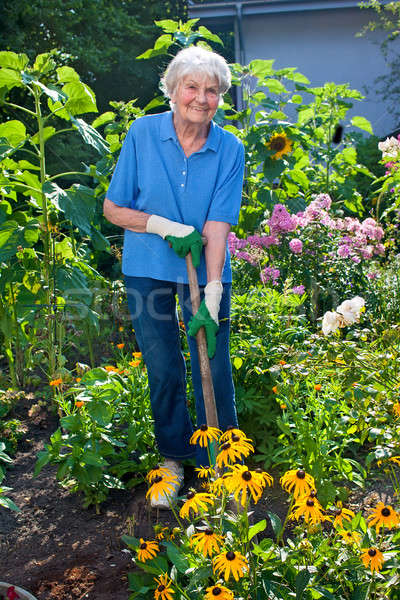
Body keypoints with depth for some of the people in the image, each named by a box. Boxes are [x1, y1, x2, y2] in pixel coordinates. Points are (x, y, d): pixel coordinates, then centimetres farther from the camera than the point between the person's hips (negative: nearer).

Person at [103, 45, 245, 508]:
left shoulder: (229, 150, -6)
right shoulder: (142, 134, -6)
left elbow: (218, 225, -13)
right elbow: (113, 208, -2)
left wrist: (212, 294, -22)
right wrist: (165, 226, -16)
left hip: (205, 272, 0)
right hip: (148, 271, 1)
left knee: (213, 371, 1)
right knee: (164, 370, 8)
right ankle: (173, 461, 30)